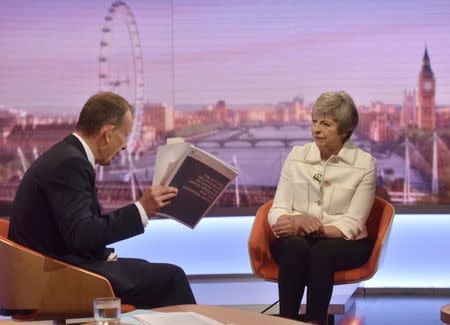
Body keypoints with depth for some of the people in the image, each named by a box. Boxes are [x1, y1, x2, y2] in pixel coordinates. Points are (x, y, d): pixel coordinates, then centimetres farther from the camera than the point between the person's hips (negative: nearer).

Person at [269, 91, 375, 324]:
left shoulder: (364, 163, -3)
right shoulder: (296, 155, 5)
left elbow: (351, 224, -6)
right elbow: (276, 211, 1)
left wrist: (315, 229, -21)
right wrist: (297, 221, -22)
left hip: (344, 243, -1)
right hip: (294, 239, 2)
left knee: (322, 251, -36)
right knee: (295, 247, -34)